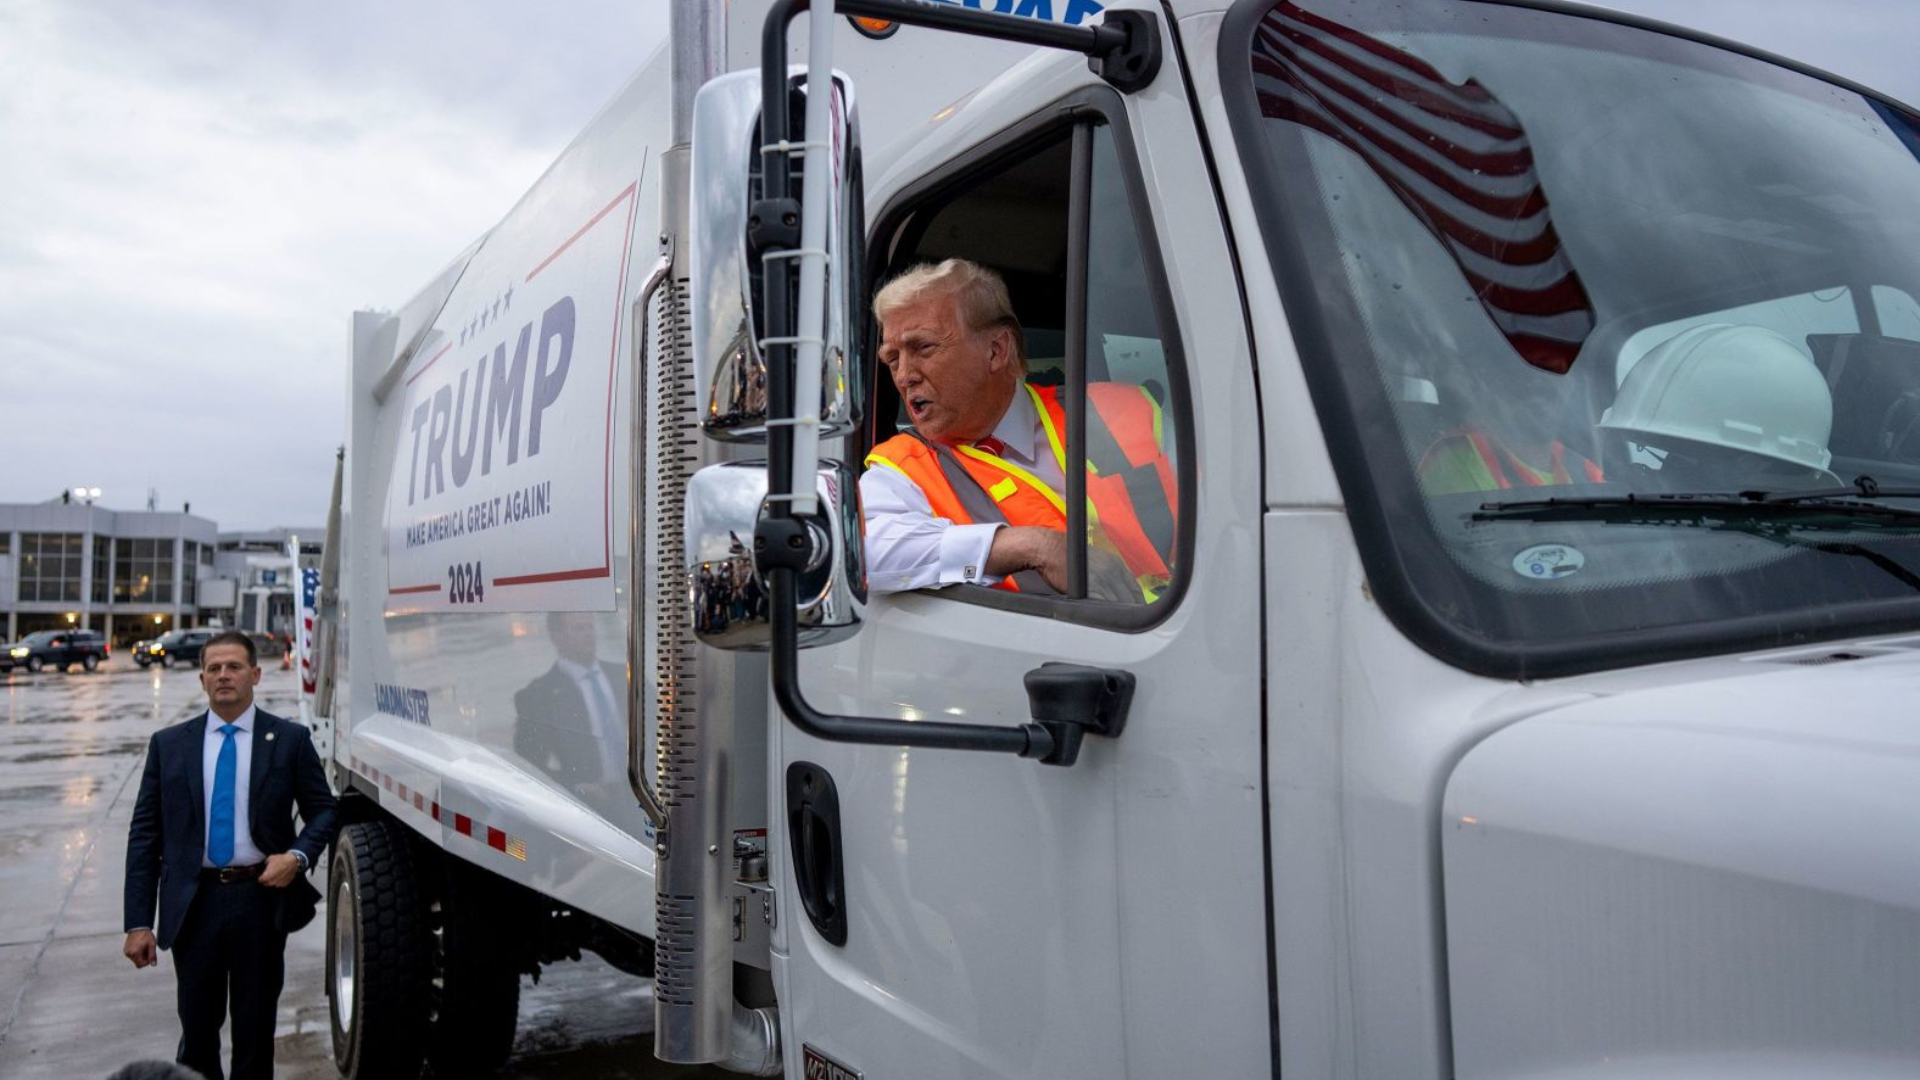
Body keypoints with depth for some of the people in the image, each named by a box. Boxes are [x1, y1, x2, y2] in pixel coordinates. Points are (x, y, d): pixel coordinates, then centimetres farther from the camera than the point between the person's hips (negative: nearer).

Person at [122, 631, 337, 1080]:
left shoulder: (290, 740, 1)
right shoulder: (168, 744, 5)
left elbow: (324, 811, 6)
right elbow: (144, 835, 4)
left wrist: (298, 856, -14)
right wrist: (139, 923, -1)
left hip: (262, 896, -1)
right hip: (194, 903, 1)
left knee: (256, 1027, 10)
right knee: (197, 1029, 11)